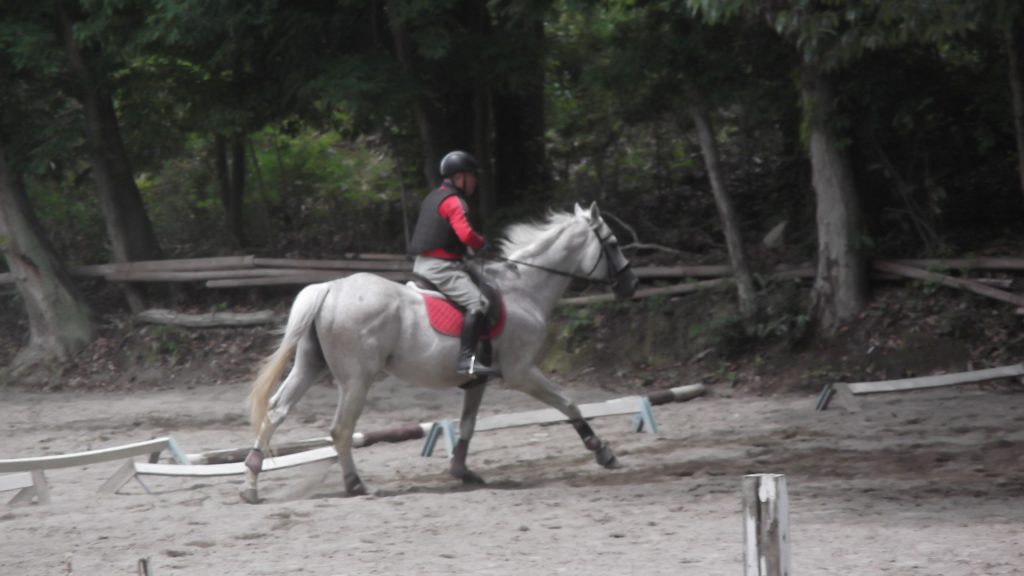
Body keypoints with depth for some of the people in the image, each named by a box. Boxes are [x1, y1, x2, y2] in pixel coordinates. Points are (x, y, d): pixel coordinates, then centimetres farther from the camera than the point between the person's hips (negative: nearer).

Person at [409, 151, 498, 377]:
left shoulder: (433, 198, 18)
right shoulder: (454, 201, -12)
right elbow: (466, 234, -26)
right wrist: (482, 244, -5)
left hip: (422, 264, 10)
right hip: (442, 268, -10)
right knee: (478, 303, -23)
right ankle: (467, 359, -37)